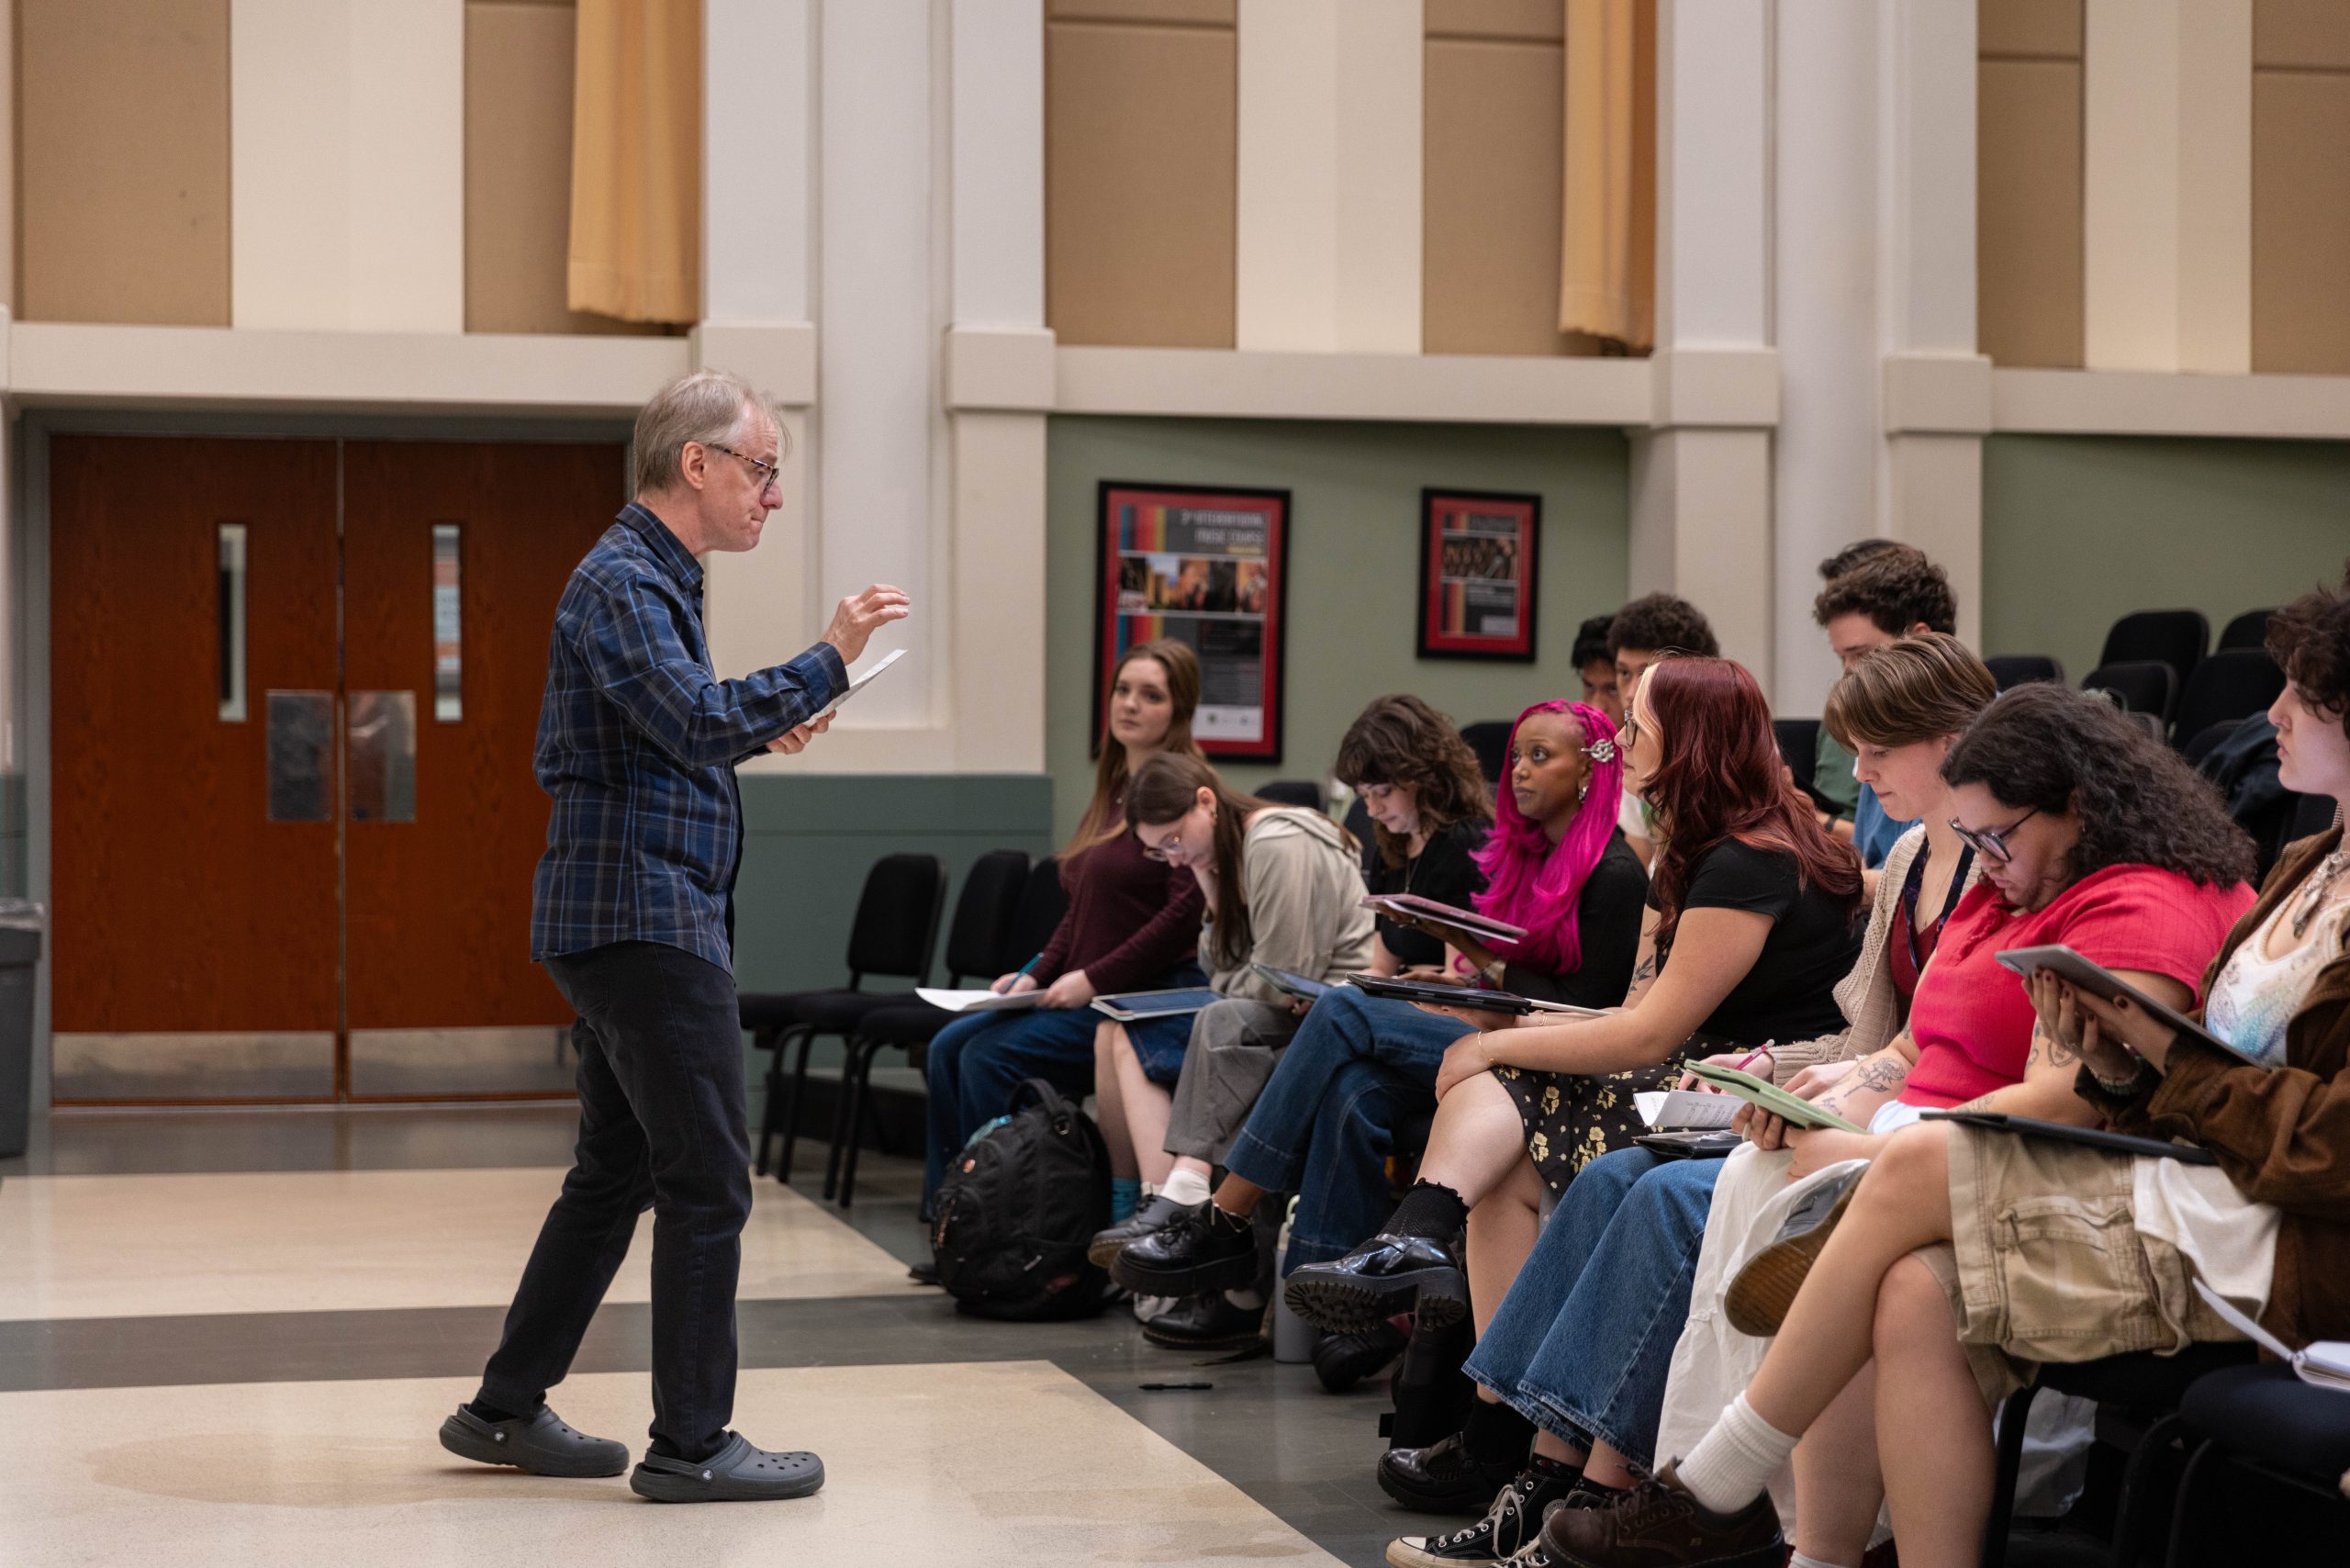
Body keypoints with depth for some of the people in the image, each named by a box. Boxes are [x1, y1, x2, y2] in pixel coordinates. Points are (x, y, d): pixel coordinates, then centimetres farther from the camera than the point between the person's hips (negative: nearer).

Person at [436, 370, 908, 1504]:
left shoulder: (652, 577, 19)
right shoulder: (622, 583, -15)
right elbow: (700, 724, -27)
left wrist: (754, 730, 13)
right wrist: (827, 661, -24)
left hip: (619, 924, 11)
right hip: (644, 914, -11)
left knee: (618, 1173, 16)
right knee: (707, 1182, -7)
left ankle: (506, 1410, 23)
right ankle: (690, 1445, -1)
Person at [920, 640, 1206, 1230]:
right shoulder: (1112, 792, 16)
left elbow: (1187, 911, -19)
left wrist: (1093, 980, -18)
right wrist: (1038, 974, 6)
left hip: (1147, 996, -9)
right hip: (1083, 991, 9)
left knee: (991, 1056, -19)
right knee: (950, 1045, -1)